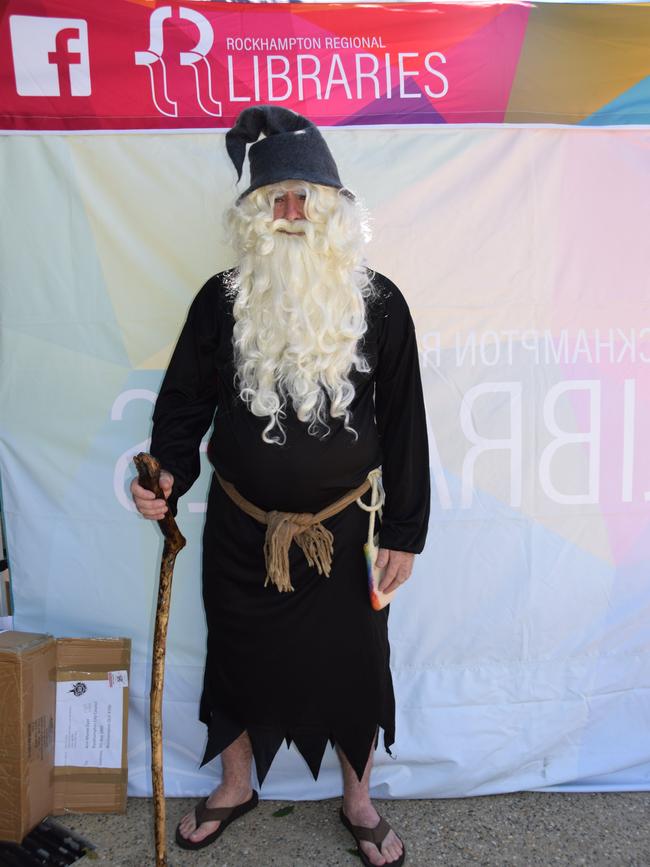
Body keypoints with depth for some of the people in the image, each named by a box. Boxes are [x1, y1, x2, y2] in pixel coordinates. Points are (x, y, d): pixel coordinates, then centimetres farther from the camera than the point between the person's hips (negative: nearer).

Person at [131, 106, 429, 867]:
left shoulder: (377, 304, -7)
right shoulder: (222, 300, -4)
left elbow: (403, 423, -4)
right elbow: (185, 397, 1)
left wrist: (404, 532, -5)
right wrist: (168, 471, -18)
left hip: (344, 531, -1)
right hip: (241, 529, 1)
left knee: (352, 663, 13)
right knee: (237, 656, 17)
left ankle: (358, 802, 41)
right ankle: (235, 787, 46)